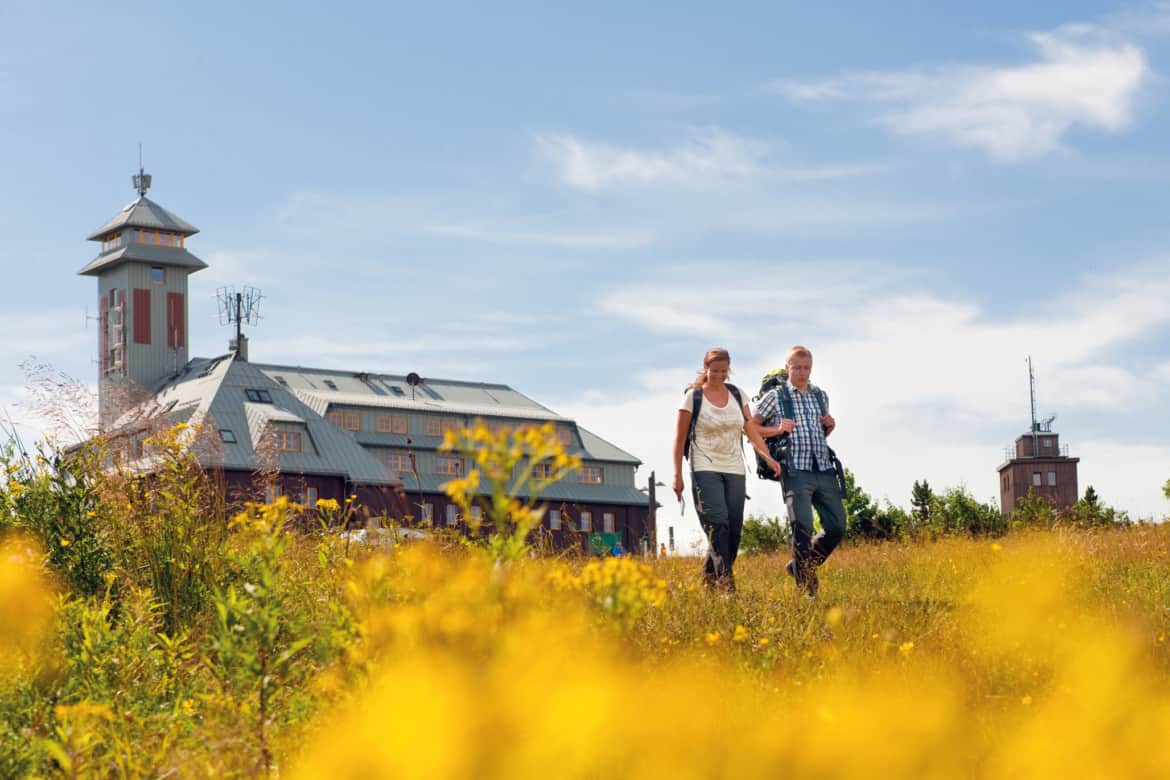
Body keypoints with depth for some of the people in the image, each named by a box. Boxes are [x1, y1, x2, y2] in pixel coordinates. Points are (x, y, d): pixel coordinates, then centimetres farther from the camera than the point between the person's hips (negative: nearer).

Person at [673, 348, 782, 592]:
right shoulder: (693, 397, -2)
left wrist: (767, 455, -9)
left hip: (734, 470, 5)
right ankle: (724, 581, -23)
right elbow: (680, 438, 0)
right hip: (705, 469, -5)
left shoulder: (736, 394, 11)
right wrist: (677, 475, -4)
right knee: (718, 524, -18)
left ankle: (709, 577, 13)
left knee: (734, 528, 0)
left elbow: (751, 429, 7)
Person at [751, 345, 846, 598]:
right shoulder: (775, 396, 4)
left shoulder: (820, 396, 19)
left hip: (824, 470, 5)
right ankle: (806, 586, -4)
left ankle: (802, 566, 21)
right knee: (803, 528, -12)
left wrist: (830, 426, 9)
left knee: (836, 526, 1)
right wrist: (777, 430, -9)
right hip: (796, 471, -5)